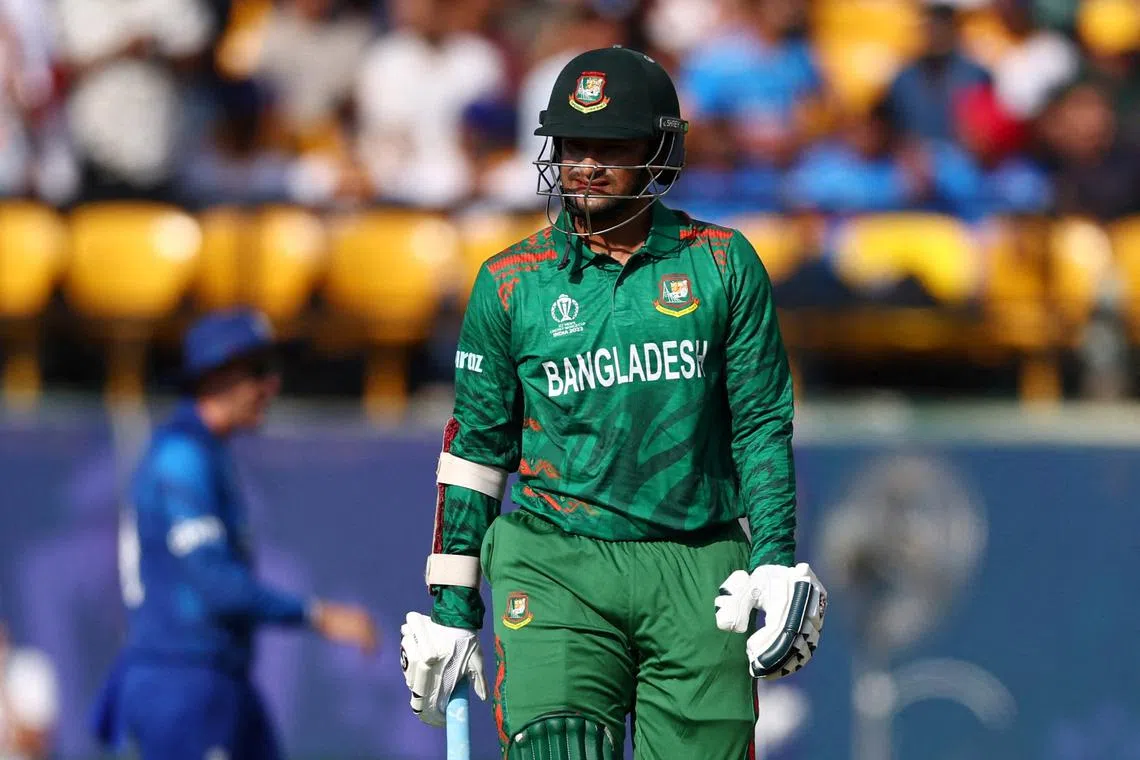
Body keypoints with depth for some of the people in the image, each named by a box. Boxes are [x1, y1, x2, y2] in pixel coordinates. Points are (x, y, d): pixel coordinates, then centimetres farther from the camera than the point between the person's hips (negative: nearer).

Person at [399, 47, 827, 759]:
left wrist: (777, 561, -3)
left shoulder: (722, 264, 6)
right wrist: (451, 604, 10)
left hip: (697, 573, 0)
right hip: (556, 567, 0)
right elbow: (474, 445, 12)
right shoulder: (512, 282, 7)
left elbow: (762, 424, 8)